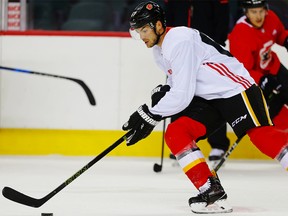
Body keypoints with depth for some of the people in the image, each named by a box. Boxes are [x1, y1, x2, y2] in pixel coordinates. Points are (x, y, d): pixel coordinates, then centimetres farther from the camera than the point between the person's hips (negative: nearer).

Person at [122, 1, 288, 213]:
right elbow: (177, 82, 25)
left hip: (235, 88, -9)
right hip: (206, 98, 9)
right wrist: (162, 92, 4)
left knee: (263, 136, -23)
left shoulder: (180, 41, -21)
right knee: (175, 133, -9)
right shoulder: (160, 49, 12)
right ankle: (212, 192, -10)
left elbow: (182, 95, -23)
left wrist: (150, 116, -15)